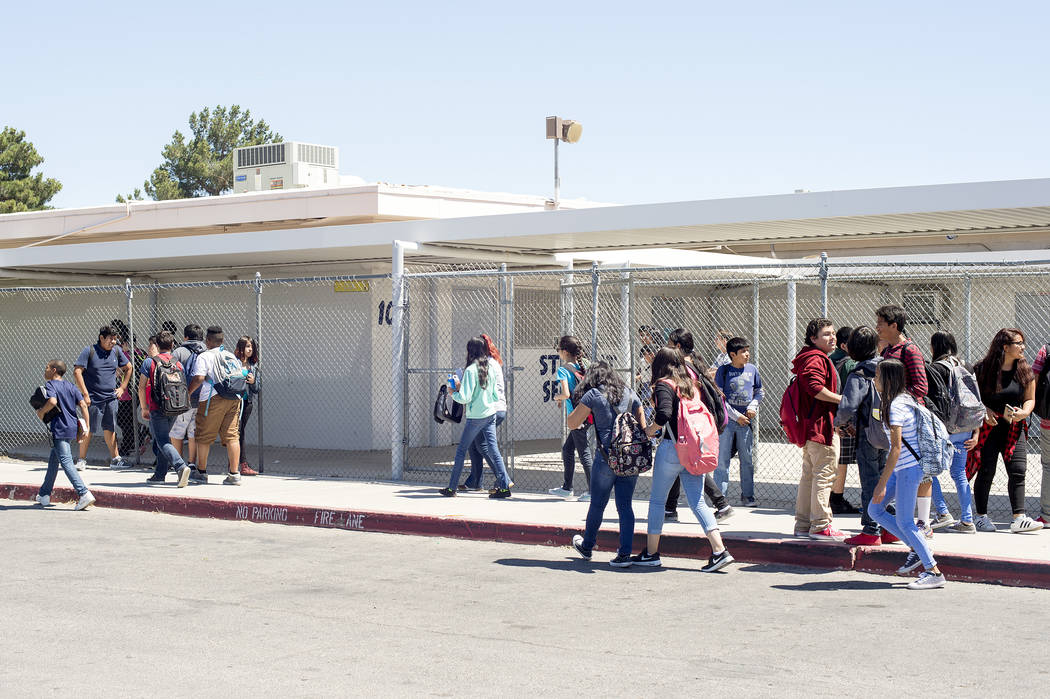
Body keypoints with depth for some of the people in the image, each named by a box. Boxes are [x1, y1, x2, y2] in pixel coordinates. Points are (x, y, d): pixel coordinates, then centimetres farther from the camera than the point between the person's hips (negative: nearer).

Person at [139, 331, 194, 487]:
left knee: (163, 442, -7)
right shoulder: (178, 364, 7)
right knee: (163, 438, 18)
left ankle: (181, 466, -29)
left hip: (157, 409, -5)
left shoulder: (149, 362, -4)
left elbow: (142, 387, -7)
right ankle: (160, 474, 21)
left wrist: (144, 408, 1)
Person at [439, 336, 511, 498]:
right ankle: (504, 486, -1)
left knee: (461, 450, 6)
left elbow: (465, 398, -19)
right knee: (493, 449, 5)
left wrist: (453, 393, 1)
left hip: (475, 416, -6)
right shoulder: (490, 366, 3)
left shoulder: (470, 370, -16)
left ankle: (452, 488, 12)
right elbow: (496, 394, 10)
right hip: (491, 413, 6)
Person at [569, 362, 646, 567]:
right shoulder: (630, 394, 12)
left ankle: (587, 546, 31)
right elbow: (643, 426, 12)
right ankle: (625, 554, 2)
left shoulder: (593, 395, -2)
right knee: (625, 506, 7)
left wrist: (580, 404, 16)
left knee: (597, 505, 12)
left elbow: (572, 423, 2)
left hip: (607, 456, -4)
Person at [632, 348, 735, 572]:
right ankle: (719, 550, -8)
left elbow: (664, 413, -24)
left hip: (672, 447, -6)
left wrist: (649, 431, -8)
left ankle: (651, 552, 15)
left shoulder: (664, 385, -7)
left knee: (657, 500, 8)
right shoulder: (691, 384, 13)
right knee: (698, 501, 4)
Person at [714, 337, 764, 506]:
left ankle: (747, 495, 16)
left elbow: (760, 392, 17)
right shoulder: (723, 370, -4)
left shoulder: (752, 369, 7)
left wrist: (752, 407, -2)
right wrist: (736, 416, -10)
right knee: (722, 459, -2)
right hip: (727, 419, -3)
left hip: (746, 420, 3)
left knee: (747, 459, 7)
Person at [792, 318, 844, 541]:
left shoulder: (816, 358, 21)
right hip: (822, 426, -11)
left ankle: (803, 524, 19)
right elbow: (815, 387, -26)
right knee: (824, 474, -8)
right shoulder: (816, 359, -13)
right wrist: (841, 400, -18)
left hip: (810, 427, 11)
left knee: (809, 475, 14)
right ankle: (820, 526, -7)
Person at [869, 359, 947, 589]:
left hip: (908, 468, -10)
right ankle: (917, 548, 15)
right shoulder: (905, 399, 11)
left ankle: (934, 572, -2)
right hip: (903, 468, 10)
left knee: (904, 521, -6)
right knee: (875, 509, 11)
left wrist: (882, 483, -20)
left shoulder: (896, 407, -18)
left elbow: (896, 449, -21)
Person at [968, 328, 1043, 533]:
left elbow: (1030, 399, 12)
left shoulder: (1024, 370, 6)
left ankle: (1019, 518, -7)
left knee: (1018, 471, -7)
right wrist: (985, 411, -14)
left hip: (1014, 428, 3)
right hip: (988, 426, -3)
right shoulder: (983, 369, -5)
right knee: (986, 471, -1)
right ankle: (981, 516, 11)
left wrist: (1024, 412, -9)